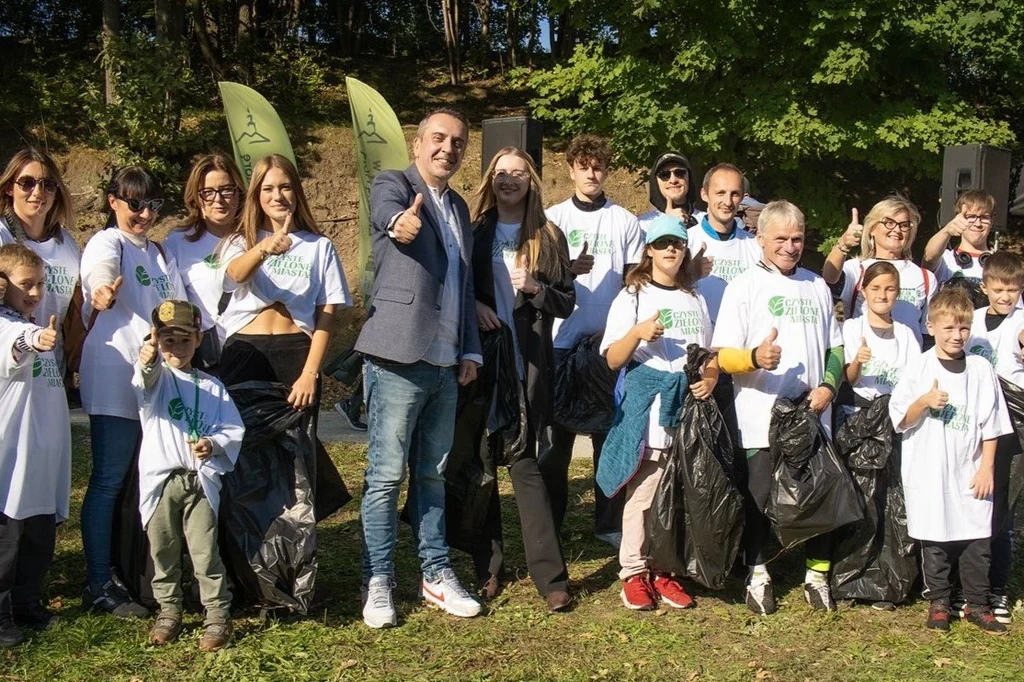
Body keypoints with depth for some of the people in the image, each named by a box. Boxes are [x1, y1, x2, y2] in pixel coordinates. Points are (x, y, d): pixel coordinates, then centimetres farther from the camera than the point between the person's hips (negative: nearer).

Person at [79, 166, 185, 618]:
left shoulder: (158, 253, 19)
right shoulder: (106, 243, -4)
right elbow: (99, 272, -28)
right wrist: (103, 292, -51)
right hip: (115, 380, -7)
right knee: (108, 482, -3)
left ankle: (135, 574, 22)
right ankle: (99, 585, 4)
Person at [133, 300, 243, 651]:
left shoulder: (212, 386, 10)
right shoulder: (157, 377, 4)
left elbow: (234, 430, 6)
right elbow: (146, 381, -23)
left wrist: (214, 444, -14)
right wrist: (147, 362, -45)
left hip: (200, 480, 0)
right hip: (160, 480, 0)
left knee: (205, 551, -3)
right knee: (163, 551, 10)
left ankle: (218, 614, 9)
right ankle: (169, 611, 27)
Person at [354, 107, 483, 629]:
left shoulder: (459, 208, 19)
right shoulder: (392, 184, -1)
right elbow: (386, 210, -27)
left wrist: (471, 351, 13)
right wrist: (400, 222, -51)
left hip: (445, 362, 7)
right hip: (398, 357, -7)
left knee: (432, 473, 14)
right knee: (386, 474, -3)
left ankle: (436, 575, 23)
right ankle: (378, 583, 6)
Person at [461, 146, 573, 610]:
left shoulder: (549, 238, 7)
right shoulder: (474, 232, 8)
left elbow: (566, 302, 7)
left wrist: (534, 289, -11)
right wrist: (472, 306, -10)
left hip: (527, 364, -1)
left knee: (523, 462, -6)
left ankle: (550, 575, -1)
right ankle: (487, 567, 14)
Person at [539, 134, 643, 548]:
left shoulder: (626, 222, 9)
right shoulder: (553, 218, 8)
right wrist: (570, 268, -18)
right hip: (562, 339, 0)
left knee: (611, 433, 3)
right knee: (556, 434, 2)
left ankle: (610, 522, 12)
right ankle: (548, 522, 11)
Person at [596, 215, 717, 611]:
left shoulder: (695, 299, 20)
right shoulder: (633, 297, 7)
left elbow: (712, 354, 21)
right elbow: (613, 360, -1)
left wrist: (710, 379, 0)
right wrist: (638, 332, -19)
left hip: (690, 403, 4)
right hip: (647, 404, -4)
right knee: (643, 492, -7)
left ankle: (666, 570, 12)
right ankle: (634, 572, 3)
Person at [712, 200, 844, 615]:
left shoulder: (817, 286, 15)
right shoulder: (744, 286, 0)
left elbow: (835, 347, 19)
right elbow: (722, 355, -6)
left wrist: (829, 386, 0)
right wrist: (755, 357, -27)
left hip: (812, 414, 4)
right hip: (761, 419, -4)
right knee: (760, 497, 2)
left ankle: (817, 573, 21)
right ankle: (757, 575, 17)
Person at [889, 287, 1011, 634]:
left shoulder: (981, 369, 2)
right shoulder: (919, 369, -2)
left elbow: (991, 424, 6)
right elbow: (900, 420, -1)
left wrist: (986, 467, 1)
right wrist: (925, 402, -18)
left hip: (970, 474, 1)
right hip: (929, 472, -1)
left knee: (977, 540, 5)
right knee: (934, 540, 7)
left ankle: (977, 604, 20)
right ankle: (938, 602, 21)